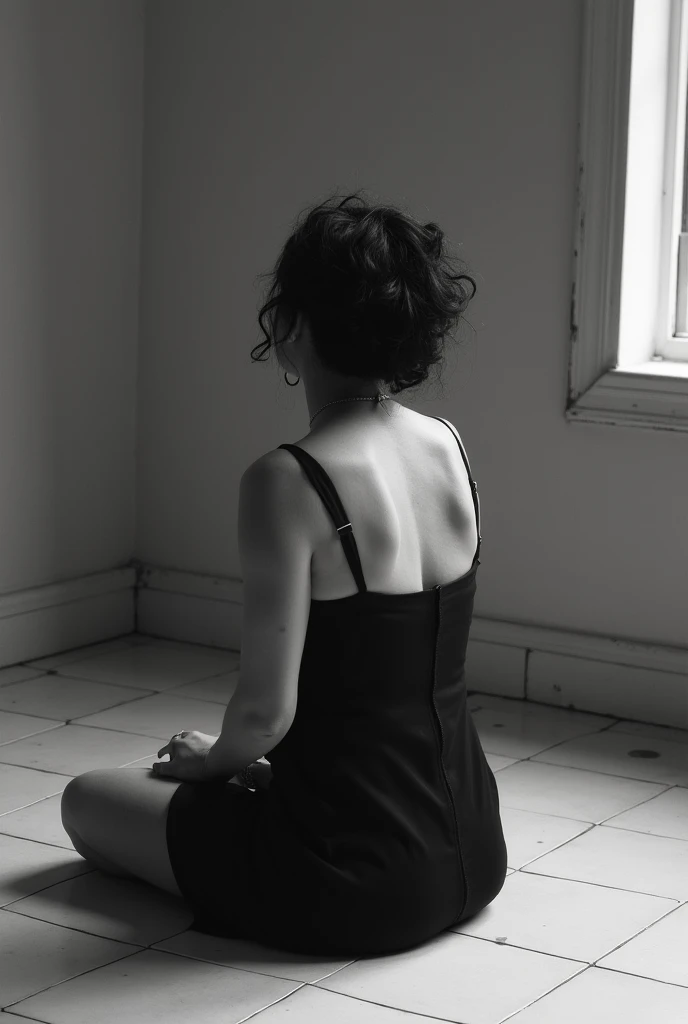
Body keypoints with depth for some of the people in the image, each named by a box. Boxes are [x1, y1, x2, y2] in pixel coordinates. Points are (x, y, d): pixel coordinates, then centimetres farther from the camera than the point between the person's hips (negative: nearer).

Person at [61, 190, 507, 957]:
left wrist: (212, 759, 1)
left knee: (85, 801, 15)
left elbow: (266, 711, -18)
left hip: (355, 878, -8)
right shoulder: (447, 446, 0)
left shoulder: (287, 482, -22)